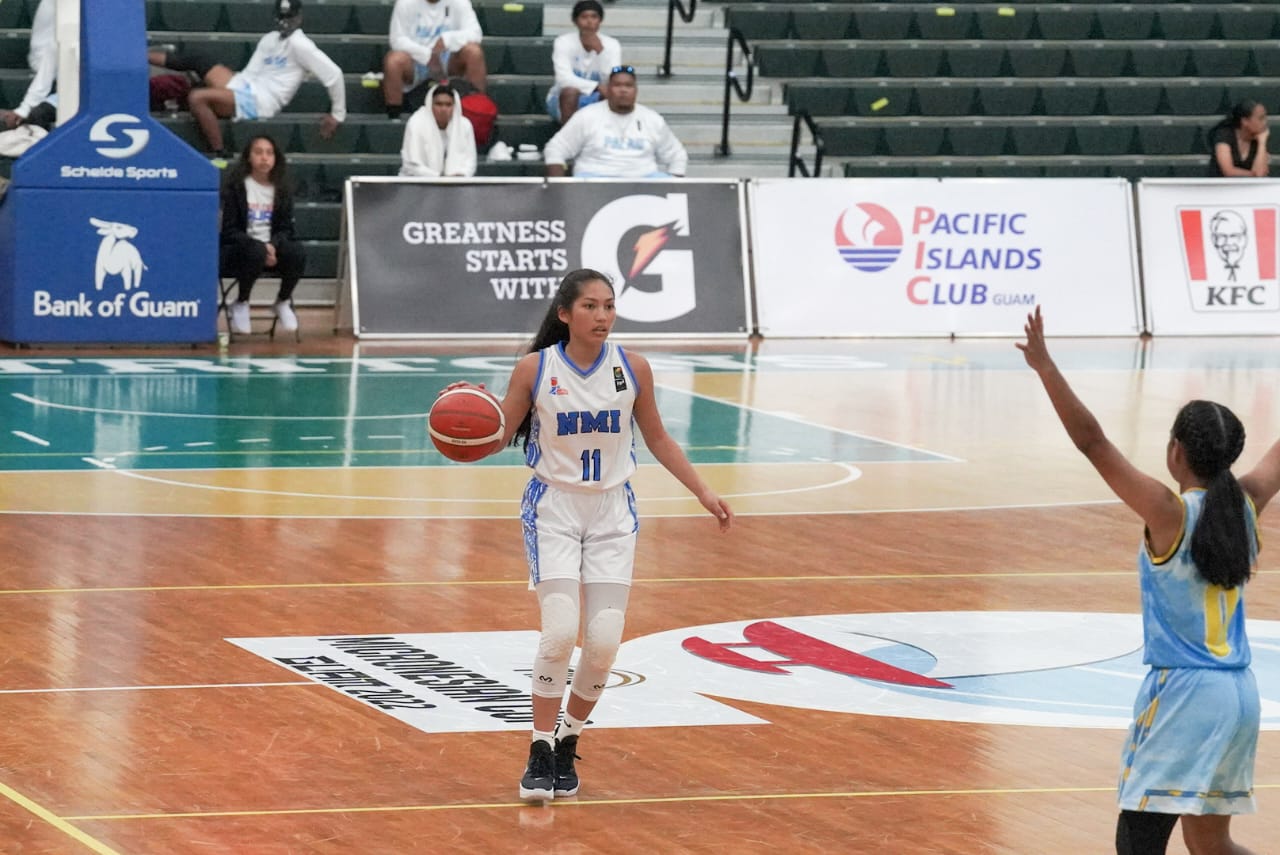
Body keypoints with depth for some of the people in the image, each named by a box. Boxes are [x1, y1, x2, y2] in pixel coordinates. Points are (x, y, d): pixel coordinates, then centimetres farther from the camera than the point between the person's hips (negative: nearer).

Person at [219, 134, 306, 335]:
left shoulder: (280, 189, 8)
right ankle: (241, 304, -11)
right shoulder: (236, 186, -4)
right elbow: (230, 230, -8)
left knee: (297, 252, -28)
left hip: (271, 245, 3)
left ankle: (283, 302, -1)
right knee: (255, 253, -38)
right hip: (239, 248, -3)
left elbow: (286, 228, 5)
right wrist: (260, 246, -22)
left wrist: (273, 245, -18)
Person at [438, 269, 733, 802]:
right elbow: (498, 435, -3)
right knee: (560, 632, -18)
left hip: (612, 511, 2)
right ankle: (542, 749, -4)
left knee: (604, 641, -6)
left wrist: (702, 492, 10)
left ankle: (568, 743, 16)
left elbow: (657, 439, 10)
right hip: (553, 509, -2)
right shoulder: (535, 369, -9)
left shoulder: (632, 369, -4)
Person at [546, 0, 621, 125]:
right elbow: (564, 79, -27)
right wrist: (597, 87, -38)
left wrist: (600, 51, -30)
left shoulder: (611, 45, -7)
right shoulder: (564, 42, -13)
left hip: (596, 102, 2)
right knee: (570, 91, -36)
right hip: (564, 101, -2)